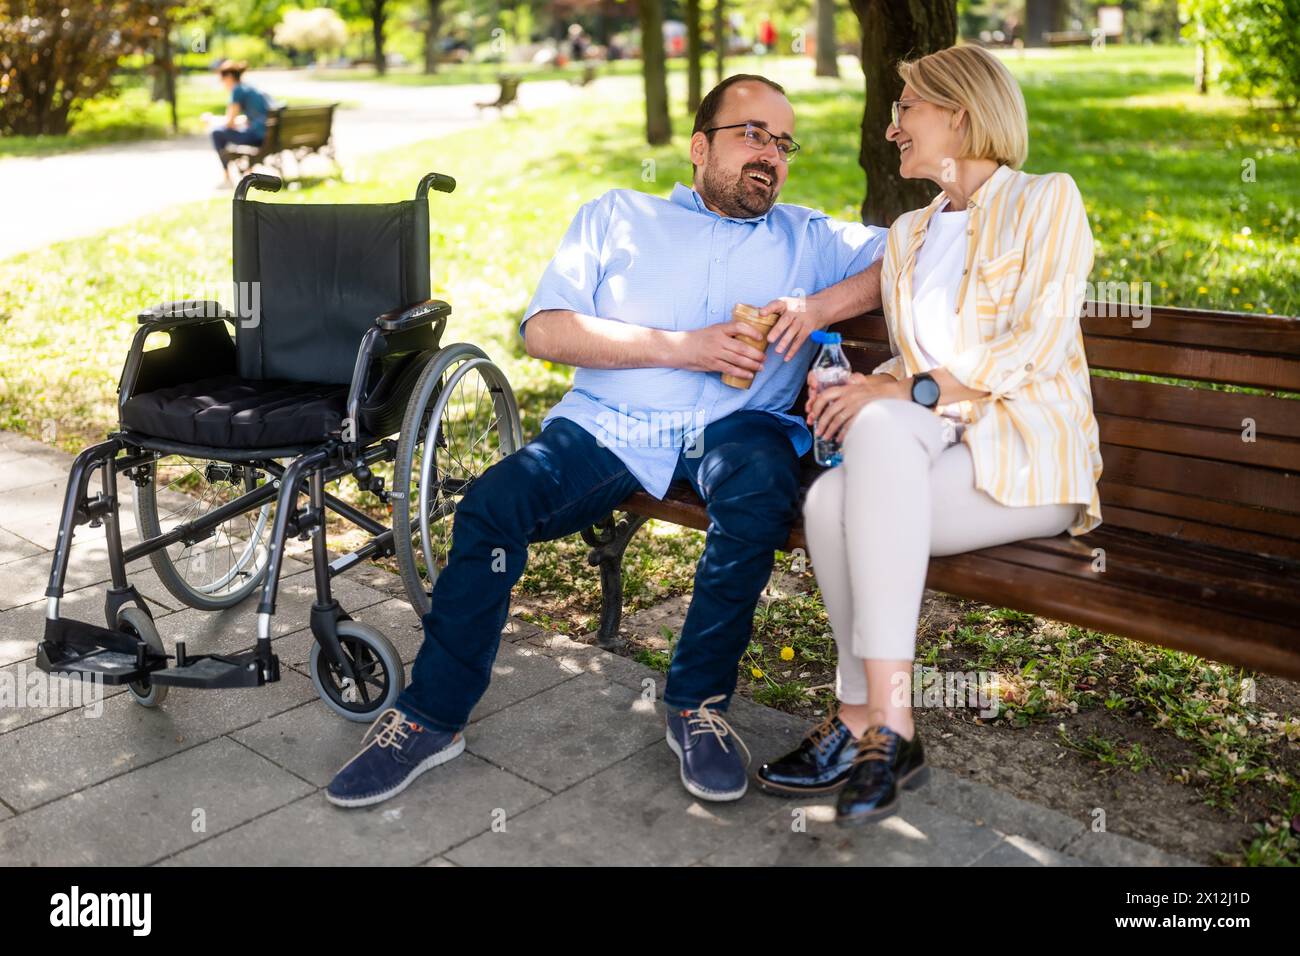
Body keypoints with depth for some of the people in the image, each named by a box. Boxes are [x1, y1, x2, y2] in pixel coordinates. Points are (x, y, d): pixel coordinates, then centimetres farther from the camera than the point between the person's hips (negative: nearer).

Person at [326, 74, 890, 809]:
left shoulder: (808, 239, 22)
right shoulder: (618, 216, 18)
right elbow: (543, 330, 4)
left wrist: (820, 306, -8)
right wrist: (681, 347, -7)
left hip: (733, 426, 0)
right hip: (608, 423, 1)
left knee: (762, 480, -35)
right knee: (495, 502, -24)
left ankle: (699, 704, -17)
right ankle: (432, 717, -5)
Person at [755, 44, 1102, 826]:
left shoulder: (1048, 202, 4)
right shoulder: (908, 234, 25)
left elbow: (1040, 348, -10)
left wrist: (906, 389, -19)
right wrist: (859, 388, -1)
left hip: (1029, 455, -4)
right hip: (937, 442, 5)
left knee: (880, 426, -33)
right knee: (830, 500, -29)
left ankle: (878, 718, -31)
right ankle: (878, 728, -20)